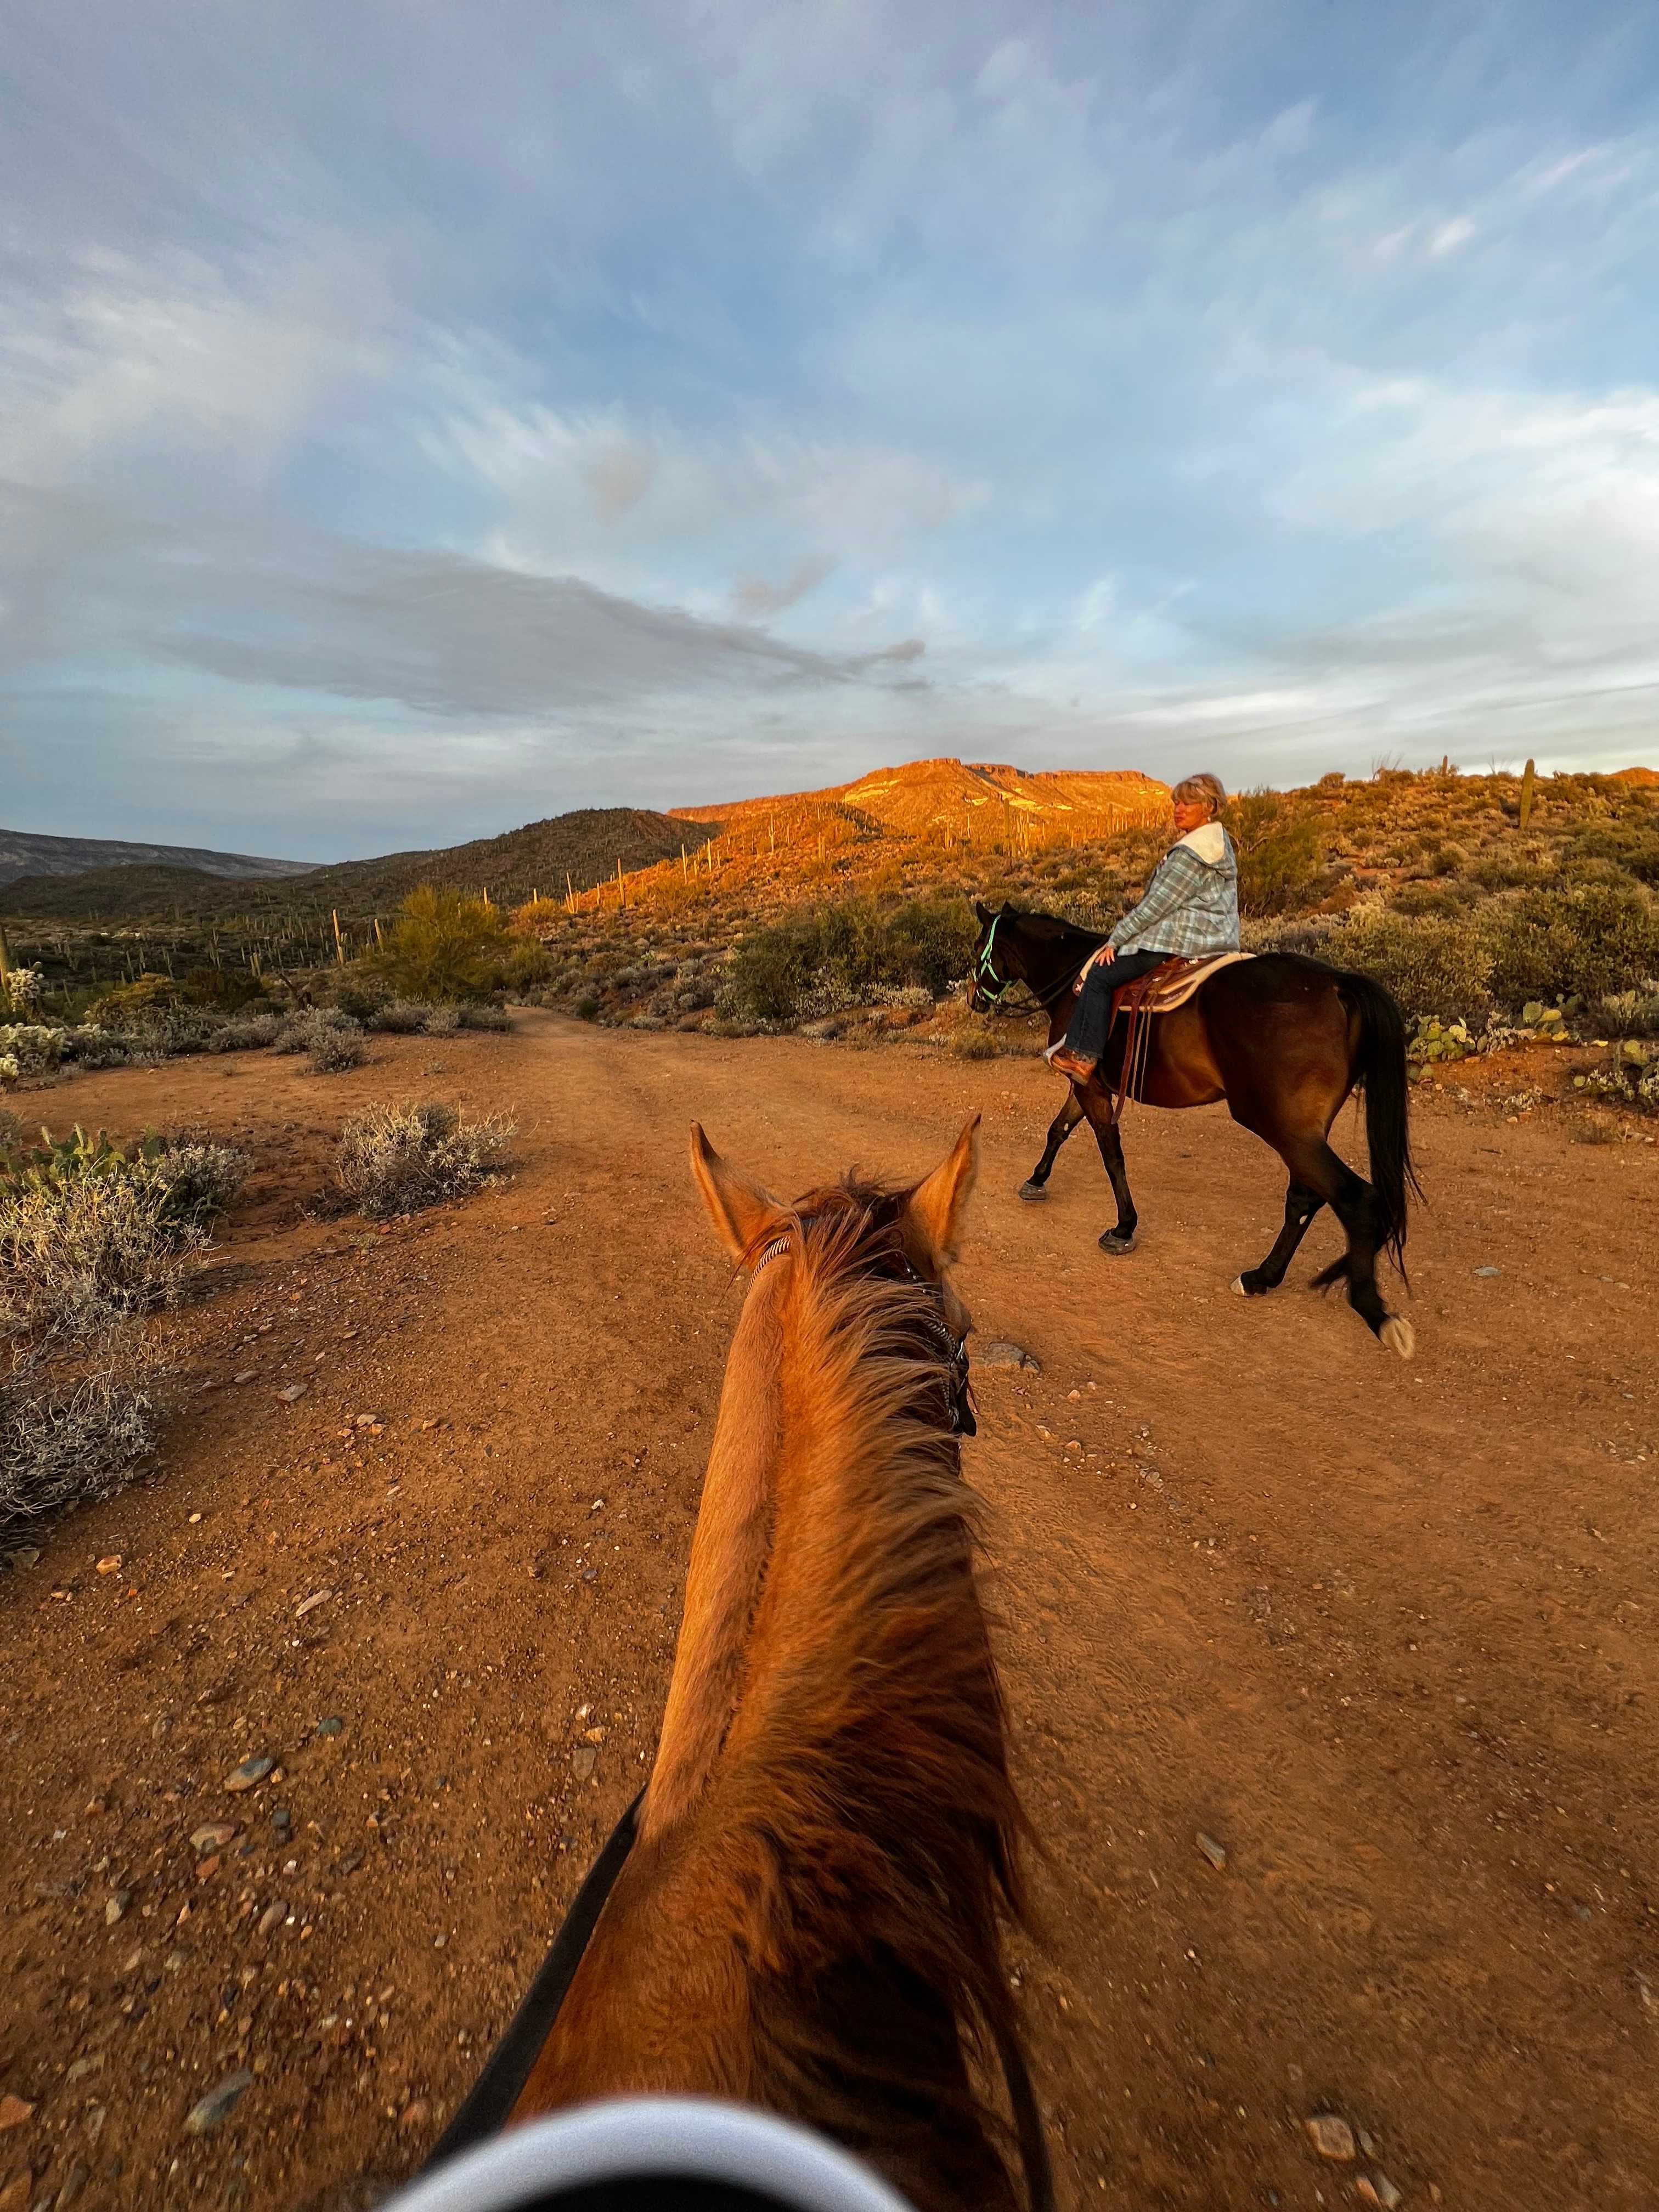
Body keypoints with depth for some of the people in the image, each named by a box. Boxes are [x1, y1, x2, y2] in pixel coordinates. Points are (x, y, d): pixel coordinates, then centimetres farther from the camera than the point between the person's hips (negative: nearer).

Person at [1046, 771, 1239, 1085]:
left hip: (1181, 943, -11)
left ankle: (1082, 1055, -10)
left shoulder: (1191, 852, -19)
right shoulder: (1219, 842, 16)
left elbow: (1155, 905, -20)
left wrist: (1115, 940, -13)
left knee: (1099, 975, -10)